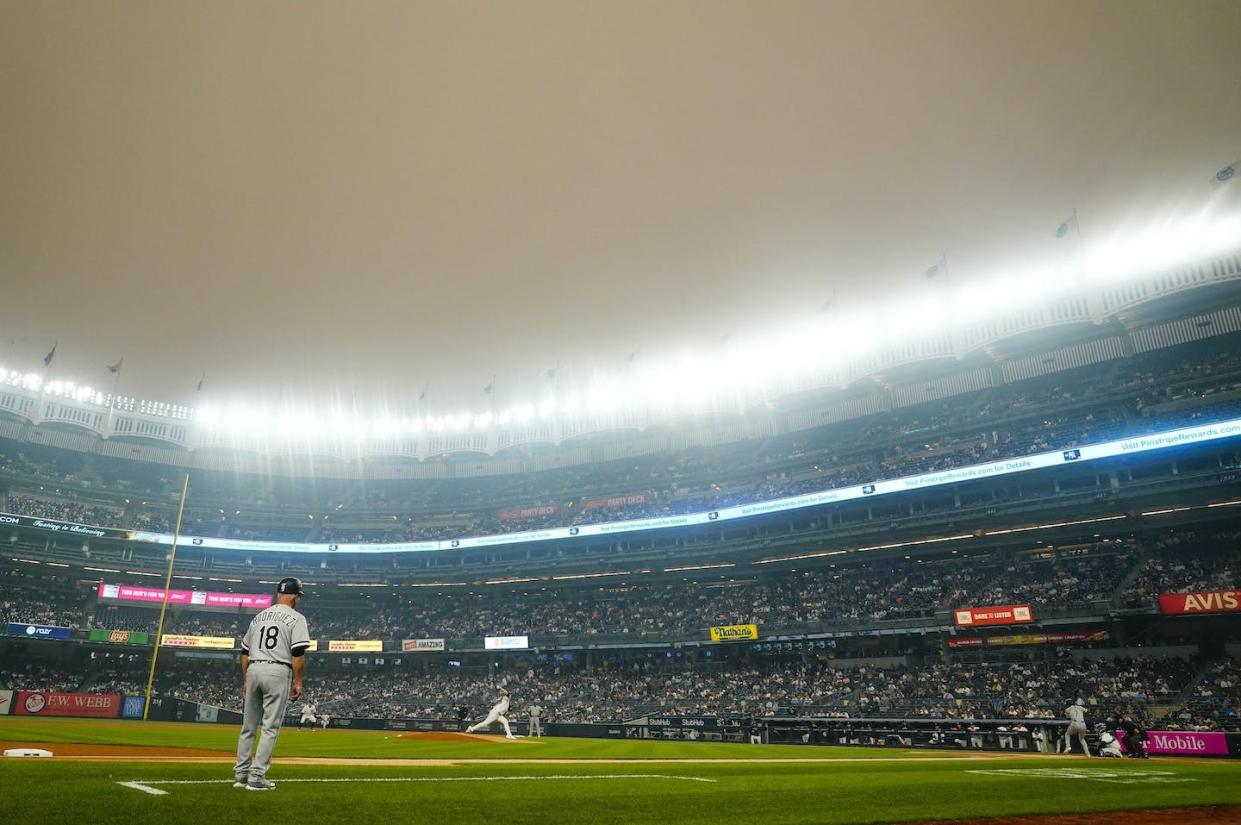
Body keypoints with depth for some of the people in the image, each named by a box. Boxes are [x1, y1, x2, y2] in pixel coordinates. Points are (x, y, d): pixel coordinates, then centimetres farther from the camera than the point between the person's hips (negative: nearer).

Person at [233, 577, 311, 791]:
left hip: (253, 670, 6)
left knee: (248, 725, 13)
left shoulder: (259, 617, 16)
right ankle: (256, 778, -2)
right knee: (270, 727, -1)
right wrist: (298, 682, -5)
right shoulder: (296, 618, -3)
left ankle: (241, 775, 18)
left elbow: (244, 651, 18)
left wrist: (245, 681, 24)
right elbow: (298, 653, -12)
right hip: (278, 672, -6)